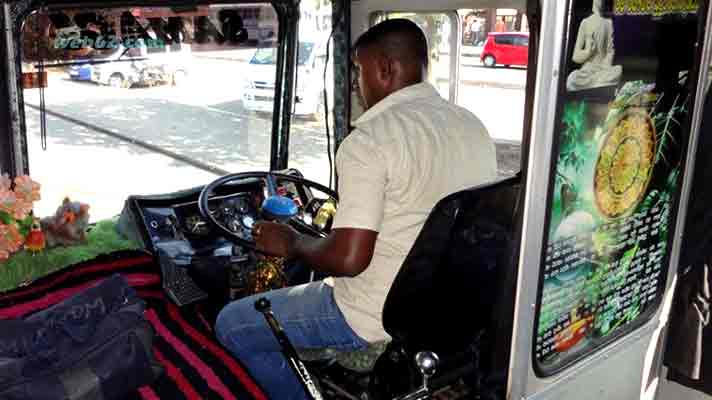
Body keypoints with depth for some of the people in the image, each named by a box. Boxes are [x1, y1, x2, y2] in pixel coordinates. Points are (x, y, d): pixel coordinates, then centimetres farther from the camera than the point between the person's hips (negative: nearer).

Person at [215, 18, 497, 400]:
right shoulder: (472, 126, 3)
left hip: (377, 320, -8)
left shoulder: (370, 139, -22)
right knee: (316, 278, 33)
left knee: (232, 324, 10)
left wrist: (292, 243, -6)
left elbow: (347, 259, -26)